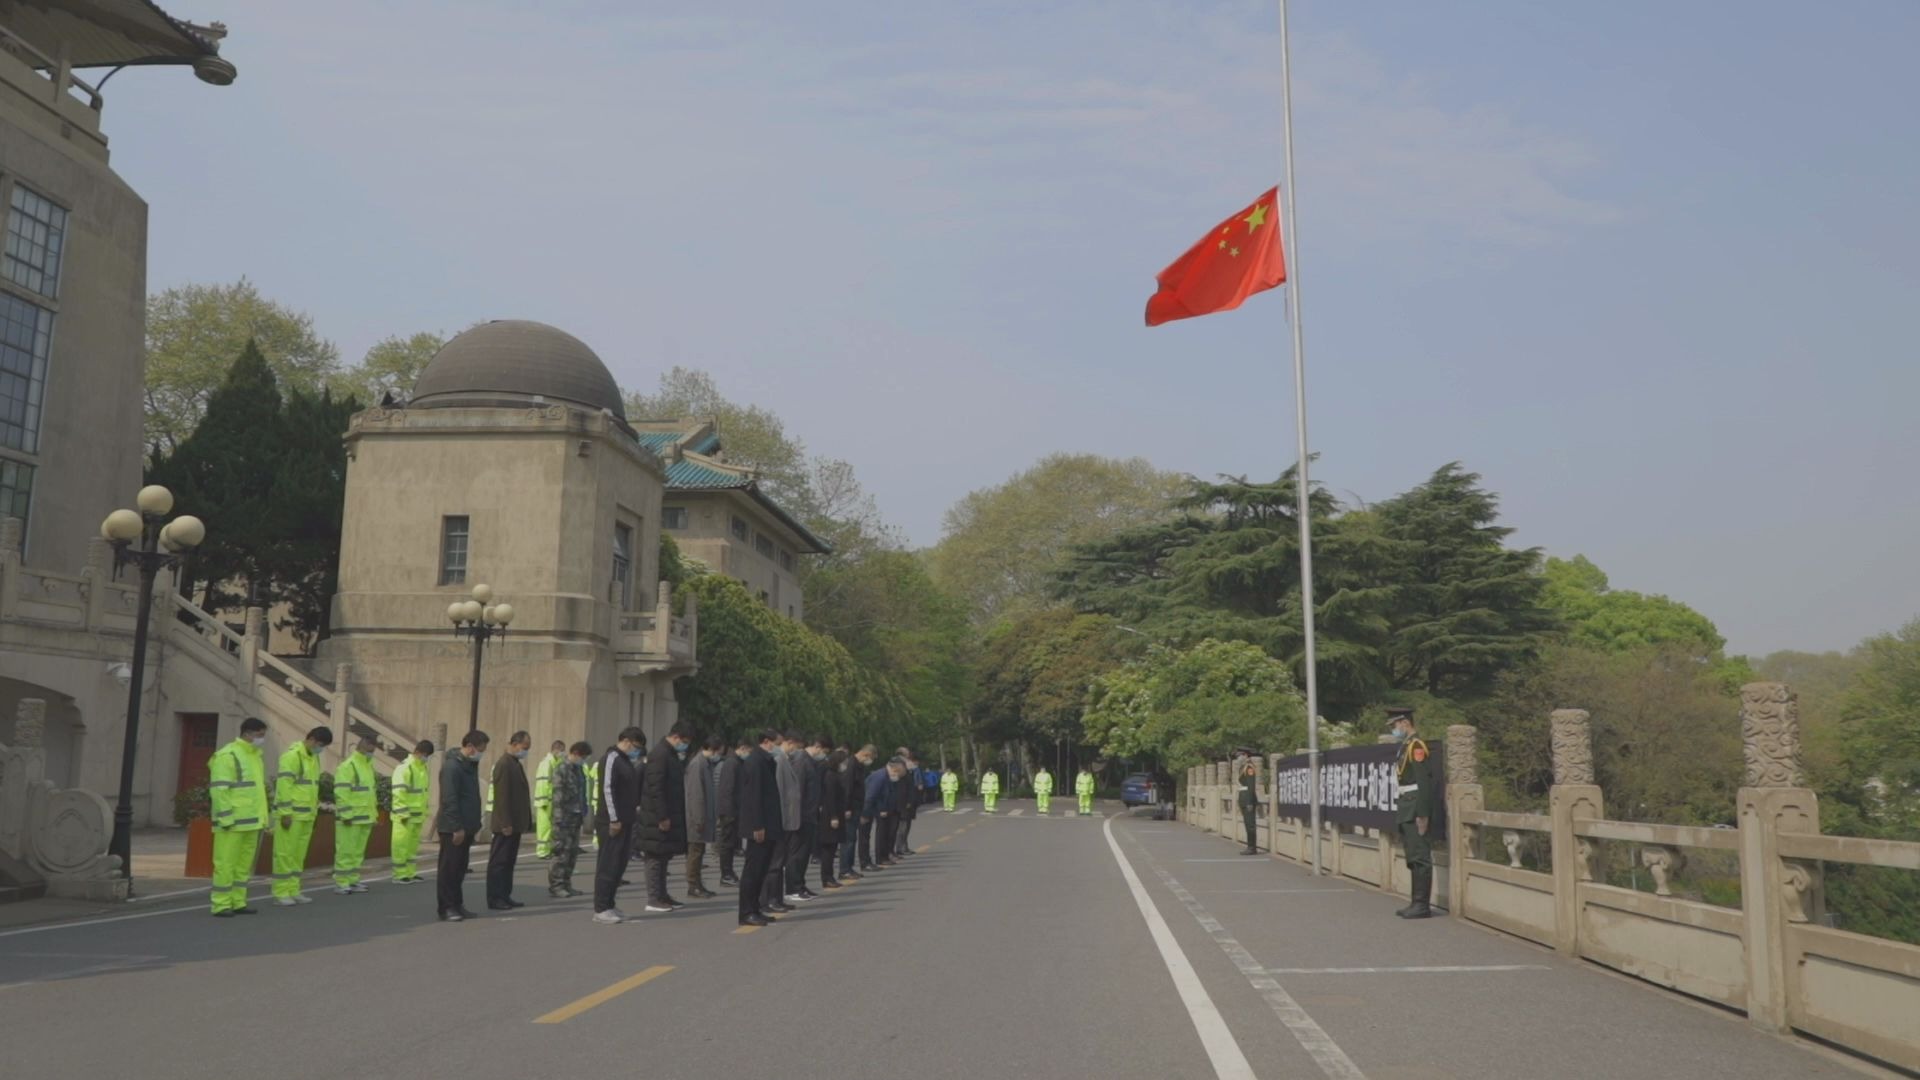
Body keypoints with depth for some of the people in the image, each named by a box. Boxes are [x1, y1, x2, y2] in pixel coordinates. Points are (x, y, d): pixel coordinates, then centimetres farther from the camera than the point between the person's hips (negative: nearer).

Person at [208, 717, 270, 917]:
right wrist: (225, 818, -20)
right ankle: (221, 905, 1)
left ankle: (238, 903, 18)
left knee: (244, 863, 11)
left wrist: (263, 817, 19)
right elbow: (219, 789, -16)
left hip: (251, 821, 9)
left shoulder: (256, 756, 17)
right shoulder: (228, 755, -11)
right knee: (226, 863, -4)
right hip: (233, 822, -9)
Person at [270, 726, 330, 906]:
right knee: (285, 853, -3)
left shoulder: (313, 757, 15)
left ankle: (293, 891, 15)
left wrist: (315, 809, 17)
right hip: (290, 814, -9)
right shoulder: (292, 755, -13)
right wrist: (285, 813, -20)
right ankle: (281, 893, 1)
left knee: (299, 854, 10)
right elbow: (284, 784, -18)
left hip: (306, 815, 9)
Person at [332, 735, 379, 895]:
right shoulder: (347, 766, -11)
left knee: (358, 851, 11)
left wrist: (374, 812, 18)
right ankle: (341, 883, -1)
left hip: (366, 817, 8)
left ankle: (353, 880, 17)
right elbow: (341, 793, -17)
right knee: (346, 850, -5)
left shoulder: (369, 766, 16)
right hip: (350, 818, -8)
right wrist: (346, 815, -21)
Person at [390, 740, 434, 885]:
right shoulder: (404, 767, -14)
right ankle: (399, 875, 1)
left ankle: (410, 873, 19)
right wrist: (403, 813, -21)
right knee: (401, 844, -4)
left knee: (413, 845, 13)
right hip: (405, 816, -8)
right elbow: (398, 793, -19)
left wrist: (425, 812, 19)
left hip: (417, 815, 8)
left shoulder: (423, 768, 13)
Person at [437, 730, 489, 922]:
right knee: (449, 869, -3)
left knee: (460, 869, 13)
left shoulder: (471, 765, 13)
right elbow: (449, 800, -20)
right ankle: (447, 908, 2)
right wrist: (456, 827, -21)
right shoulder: (452, 766, -16)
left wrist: (474, 824, 16)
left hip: (465, 828, 9)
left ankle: (457, 905, 19)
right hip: (452, 829, -9)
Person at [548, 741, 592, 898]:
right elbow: (558, 794, -16)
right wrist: (559, 818, -19)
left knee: (573, 852, 10)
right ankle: (555, 886, -2)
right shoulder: (561, 769, -12)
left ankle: (566, 884, 18)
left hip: (576, 816, 9)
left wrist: (584, 811, 16)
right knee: (562, 852, -7)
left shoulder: (579, 769, 15)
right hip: (564, 817, -9)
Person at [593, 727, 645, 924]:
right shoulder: (611, 759, -12)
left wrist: (634, 813, 15)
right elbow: (607, 789, -19)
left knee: (620, 865, 12)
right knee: (608, 865, -5)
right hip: (612, 823, -9)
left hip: (625, 822, 10)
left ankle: (609, 905, 19)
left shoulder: (626, 761, 17)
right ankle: (601, 909, -1)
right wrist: (614, 819, -20)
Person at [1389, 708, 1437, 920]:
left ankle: (1423, 905, -5)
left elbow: (1424, 783, -18)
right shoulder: (1405, 747, 18)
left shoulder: (1416, 746, -11)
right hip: (1405, 813, 10)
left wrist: (1423, 815, -21)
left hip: (1415, 814, -10)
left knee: (1420, 859, -7)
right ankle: (1416, 902, 16)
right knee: (1413, 860, 12)